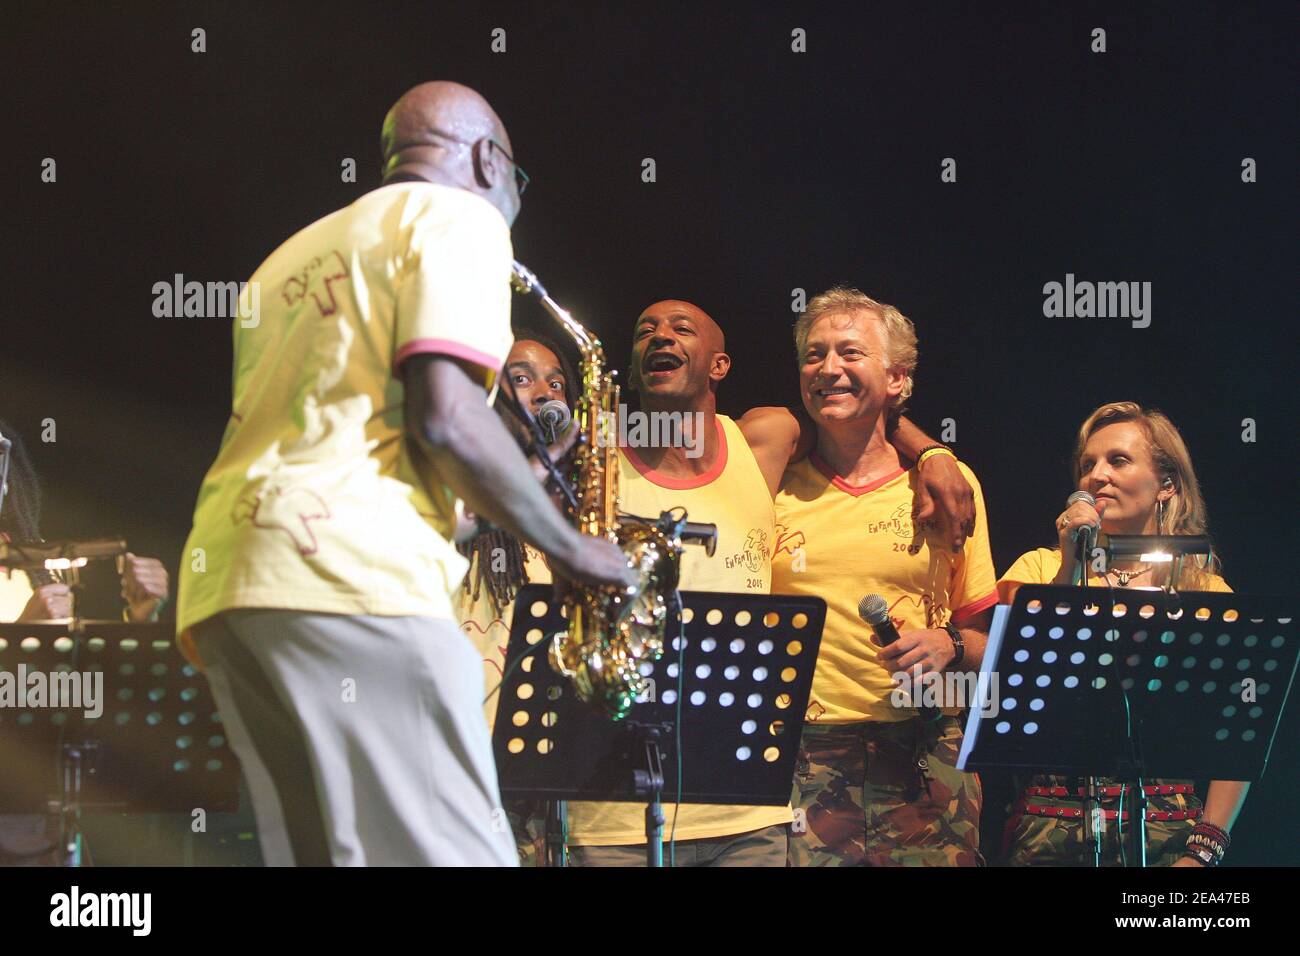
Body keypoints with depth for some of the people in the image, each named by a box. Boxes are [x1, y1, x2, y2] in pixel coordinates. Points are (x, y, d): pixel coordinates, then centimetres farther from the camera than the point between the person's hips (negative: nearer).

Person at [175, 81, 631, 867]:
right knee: (454, 854, -14)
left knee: (325, 852, 5)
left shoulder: (297, 255, 31)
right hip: (353, 572, -8)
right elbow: (446, 417, -10)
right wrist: (570, 549, 1)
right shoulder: (459, 217, 5)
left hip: (223, 580, 9)